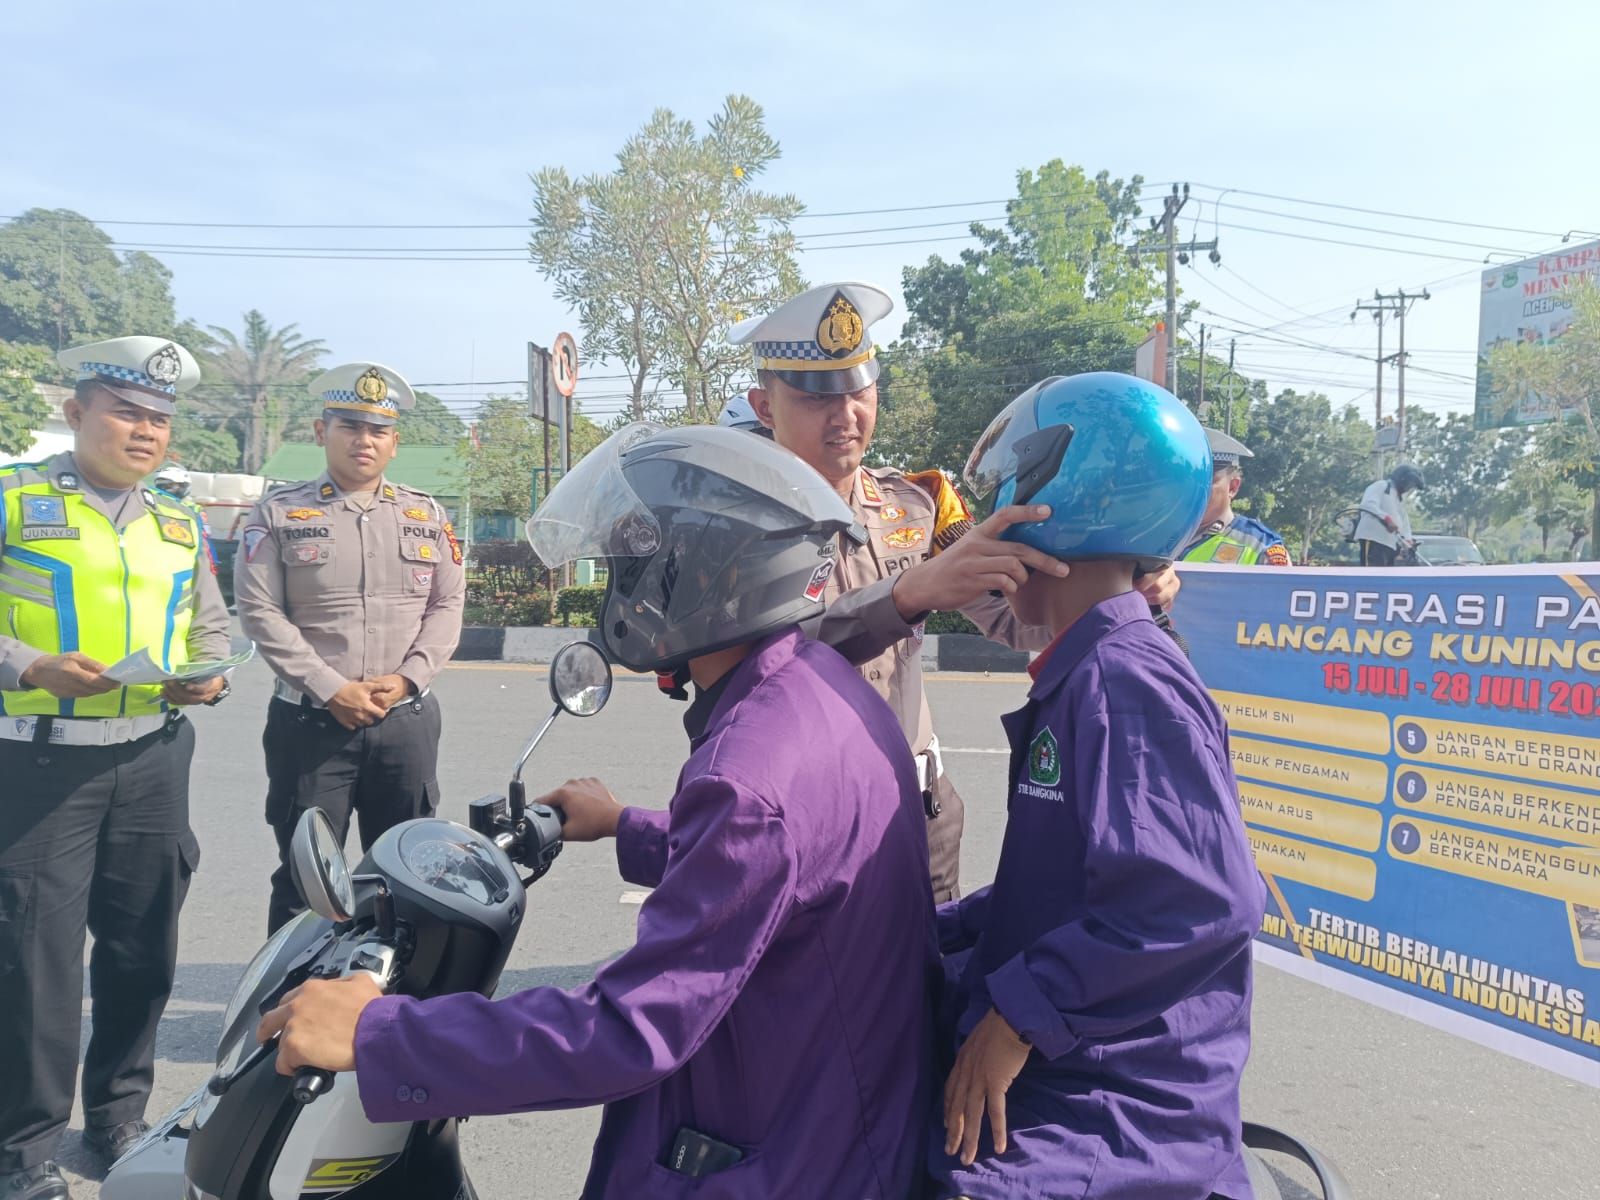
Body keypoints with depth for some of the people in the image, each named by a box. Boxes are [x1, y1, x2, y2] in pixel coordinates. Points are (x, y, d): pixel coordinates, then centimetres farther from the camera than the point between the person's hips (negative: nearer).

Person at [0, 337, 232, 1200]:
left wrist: (208, 676, 0)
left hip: (152, 761, 5)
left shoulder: (180, 527, 13)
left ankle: (119, 1114, 27)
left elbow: (210, 628, 20)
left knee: (142, 947, 11)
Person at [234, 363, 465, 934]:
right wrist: (332, 691, -14)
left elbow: (447, 606, 7)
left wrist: (406, 679, -9)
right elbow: (260, 611, -7)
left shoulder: (428, 517, 10)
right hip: (309, 721, -2)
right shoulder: (278, 514, 1)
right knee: (304, 874, 5)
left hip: (407, 721, 3)